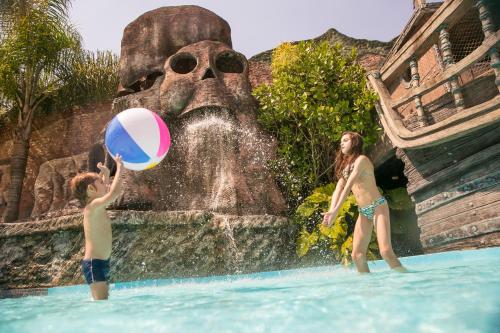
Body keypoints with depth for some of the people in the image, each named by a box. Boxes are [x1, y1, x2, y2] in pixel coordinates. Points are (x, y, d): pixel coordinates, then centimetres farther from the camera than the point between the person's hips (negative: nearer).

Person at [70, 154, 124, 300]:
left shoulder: (95, 206, 13)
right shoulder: (93, 206, -15)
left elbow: (107, 191, 33)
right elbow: (115, 192, -31)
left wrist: (106, 173, 24)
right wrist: (119, 168, -21)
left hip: (101, 262, 10)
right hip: (94, 263, -10)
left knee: (102, 300, 12)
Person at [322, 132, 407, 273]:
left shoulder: (361, 159, -7)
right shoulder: (344, 166, 15)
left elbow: (348, 186, -18)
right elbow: (337, 190, 2)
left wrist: (336, 211, -24)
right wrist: (331, 211, -14)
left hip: (378, 207, -7)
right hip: (363, 212, 7)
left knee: (386, 251, -18)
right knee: (357, 255, 0)